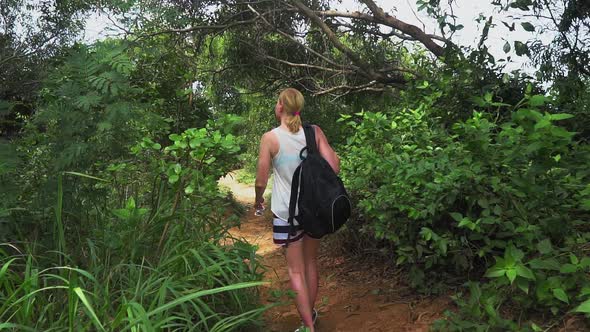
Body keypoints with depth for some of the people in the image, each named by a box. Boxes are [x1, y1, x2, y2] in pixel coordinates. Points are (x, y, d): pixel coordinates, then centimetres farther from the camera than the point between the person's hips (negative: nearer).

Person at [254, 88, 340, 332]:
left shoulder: (270, 138, -12)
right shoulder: (314, 132, -4)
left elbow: (261, 182, -8)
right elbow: (334, 167, -5)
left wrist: (258, 200, 13)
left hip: (287, 211, -4)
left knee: (296, 271, 8)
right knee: (311, 262, 20)